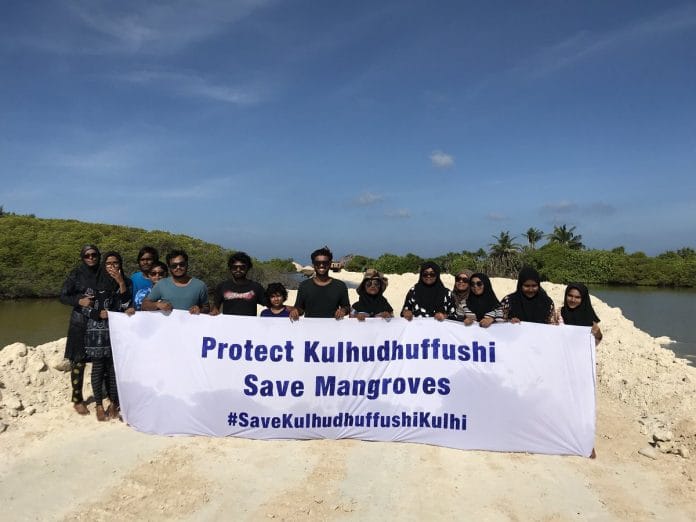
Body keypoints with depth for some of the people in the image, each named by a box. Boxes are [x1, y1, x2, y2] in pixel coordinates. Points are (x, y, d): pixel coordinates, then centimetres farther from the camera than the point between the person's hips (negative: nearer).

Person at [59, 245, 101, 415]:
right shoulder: (76, 273, -2)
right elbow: (63, 296, -3)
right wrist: (80, 301, -19)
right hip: (80, 323, -2)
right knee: (78, 362, 1)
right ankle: (77, 400, 12)